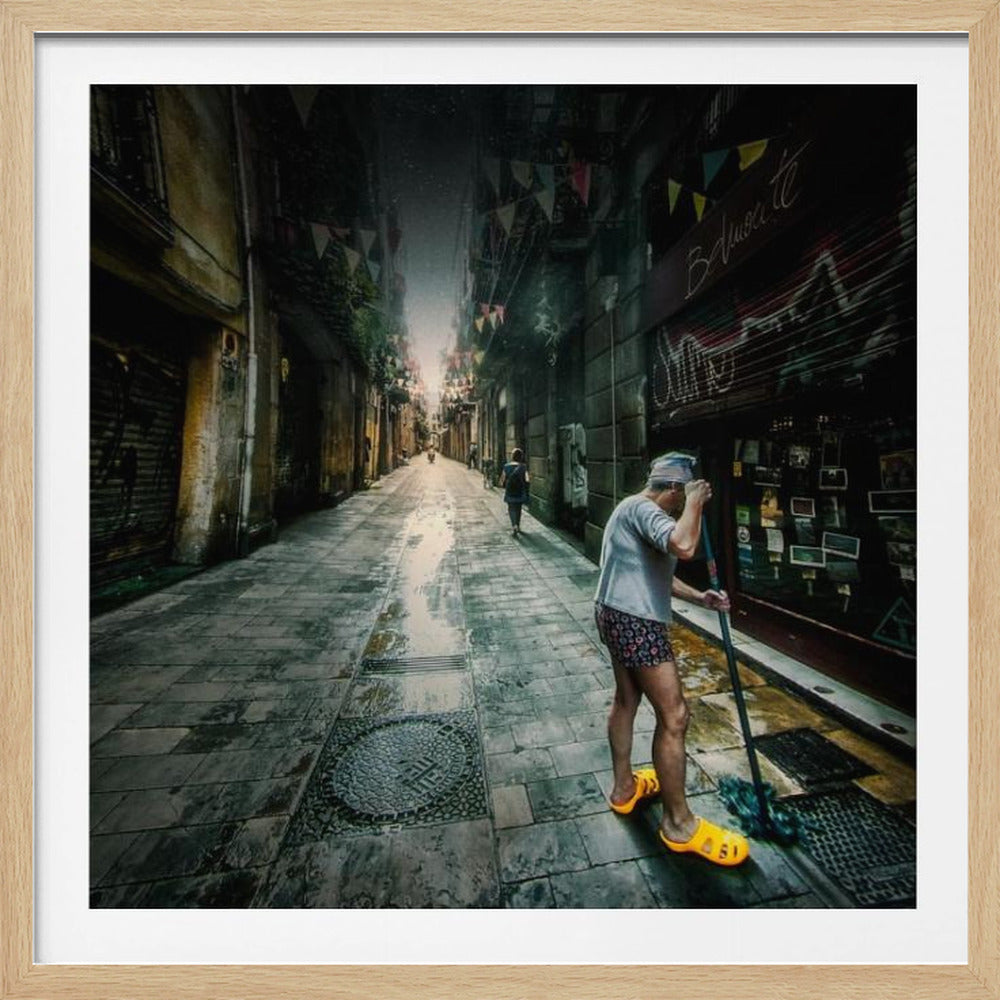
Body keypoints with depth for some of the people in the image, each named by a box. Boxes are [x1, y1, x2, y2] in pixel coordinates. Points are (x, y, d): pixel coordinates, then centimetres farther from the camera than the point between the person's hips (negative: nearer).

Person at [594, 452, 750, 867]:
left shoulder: (638, 510, 18)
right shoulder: (642, 508, -16)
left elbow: (658, 572, 23)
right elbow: (684, 546, -33)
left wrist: (699, 597, 14)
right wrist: (695, 502, -16)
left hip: (618, 615, 11)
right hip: (635, 622, -11)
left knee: (626, 698, 23)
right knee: (673, 715, 1)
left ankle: (624, 787, 43)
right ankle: (679, 824, 21)